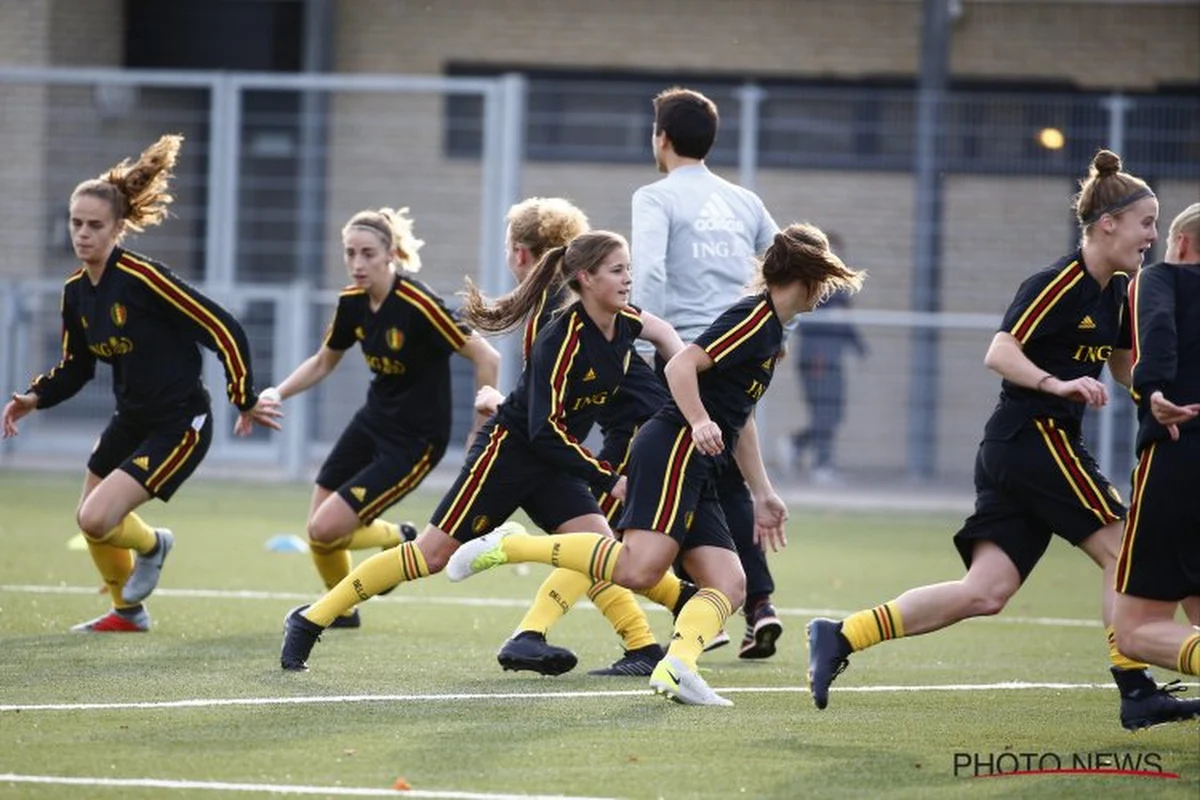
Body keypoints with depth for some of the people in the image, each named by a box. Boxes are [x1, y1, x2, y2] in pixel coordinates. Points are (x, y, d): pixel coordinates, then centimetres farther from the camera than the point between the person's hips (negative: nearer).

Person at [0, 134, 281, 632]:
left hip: (179, 426, -8)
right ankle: (128, 612, 44)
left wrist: (246, 403, -16)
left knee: (97, 520, -18)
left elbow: (224, 331, -21)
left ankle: (151, 545, 17)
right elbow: (76, 366, 13)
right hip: (132, 419, 8)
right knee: (90, 522, 18)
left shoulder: (143, 278, -24)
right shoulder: (75, 292, 0)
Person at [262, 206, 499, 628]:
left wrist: (481, 432, -17)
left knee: (325, 530, -13)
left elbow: (486, 358, -22)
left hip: (415, 439, -7)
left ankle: (399, 539, 16)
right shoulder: (352, 302, -3)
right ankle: (341, 609, 34)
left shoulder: (417, 304, -25)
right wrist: (274, 394, 0)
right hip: (373, 420, 7)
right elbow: (323, 362, 15)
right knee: (317, 533, 6)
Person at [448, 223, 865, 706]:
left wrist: (762, 494, 31)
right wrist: (699, 423, -30)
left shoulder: (772, 332, 24)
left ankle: (675, 668, -26)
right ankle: (508, 546, -16)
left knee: (729, 584, -6)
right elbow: (681, 366, -16)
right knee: (640, 568, -25)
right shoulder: (755, 317, -6)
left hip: (698, 473, 10)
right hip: (674, 452, -10)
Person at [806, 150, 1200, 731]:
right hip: (1035, 438, -9)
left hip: (1012, 451, 9)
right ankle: (1136, 692, -3)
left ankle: (839, 638, -2)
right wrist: (1058, 384, -34)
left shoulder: (1116, 292, 14)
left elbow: (1125, 368, 27)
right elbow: (999, 354, -20)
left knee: (985, 592, 0)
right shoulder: (1060, 284, -13)